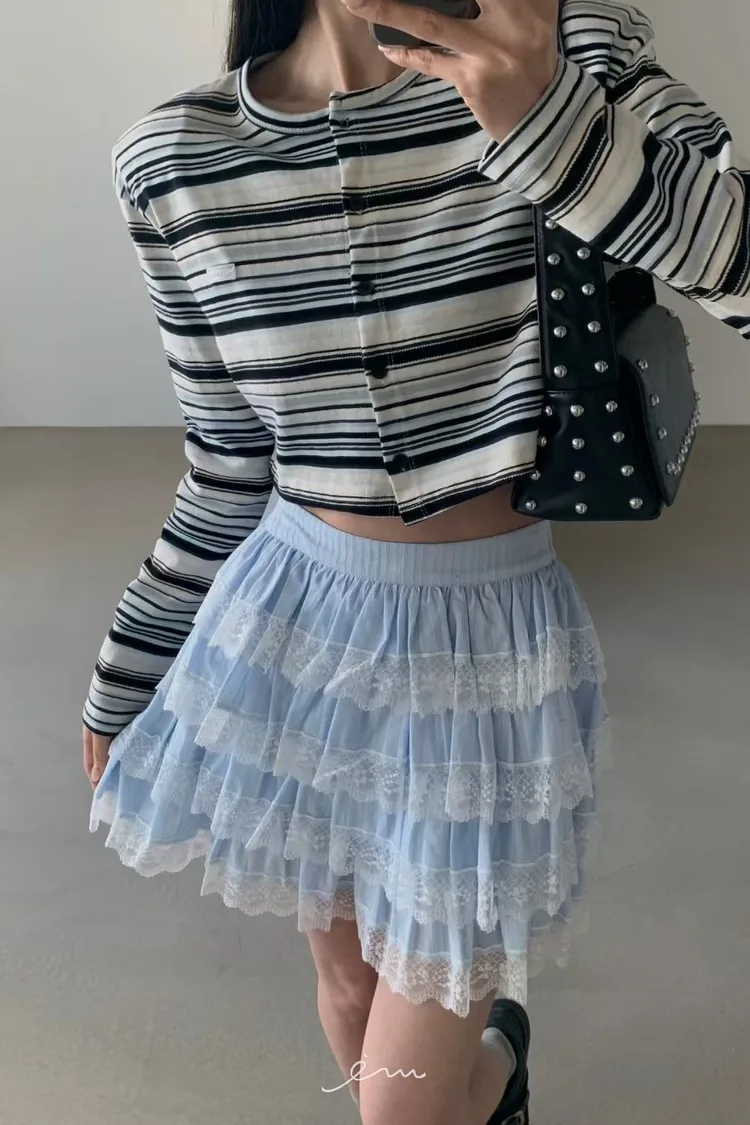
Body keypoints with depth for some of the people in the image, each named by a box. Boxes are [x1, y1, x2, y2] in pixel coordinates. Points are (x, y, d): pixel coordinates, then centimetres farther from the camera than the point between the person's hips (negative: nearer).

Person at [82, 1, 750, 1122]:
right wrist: (125, 679, 12)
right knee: (352, 991, 22)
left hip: (490, 648, -2)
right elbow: (229, 470, 4)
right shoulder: (174, 159, -5)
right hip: (294, 627, 3)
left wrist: (550, 117, -35)